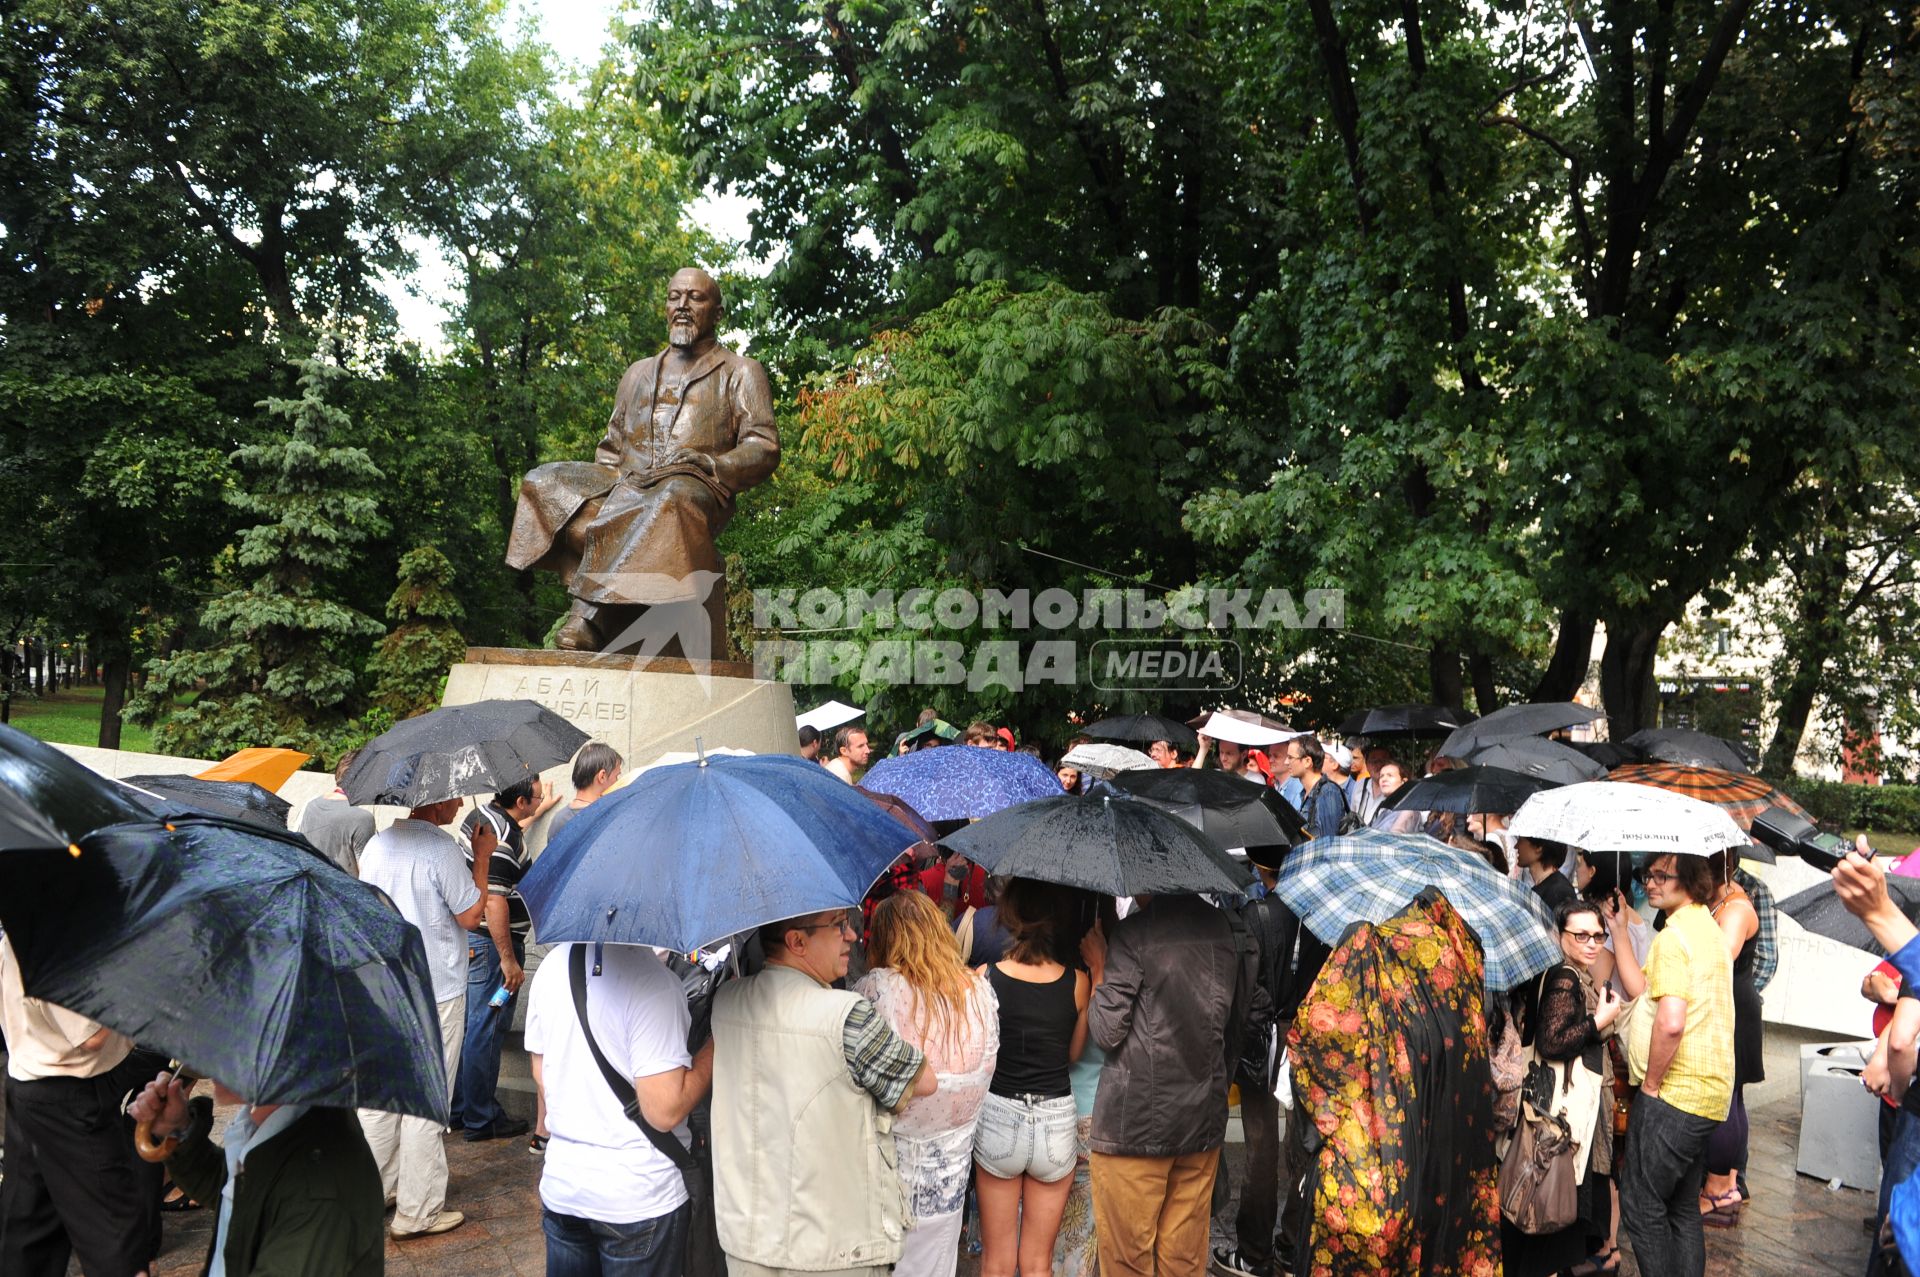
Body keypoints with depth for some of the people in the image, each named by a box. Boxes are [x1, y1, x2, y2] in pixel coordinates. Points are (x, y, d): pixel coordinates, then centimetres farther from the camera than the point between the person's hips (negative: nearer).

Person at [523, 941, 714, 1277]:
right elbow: (665, 1111, -23)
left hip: (561, 1187, 6)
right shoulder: (652, 979, -25)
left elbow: (541, 1074, 10)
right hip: (639, 1198, -6)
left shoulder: (552, 964, -2)